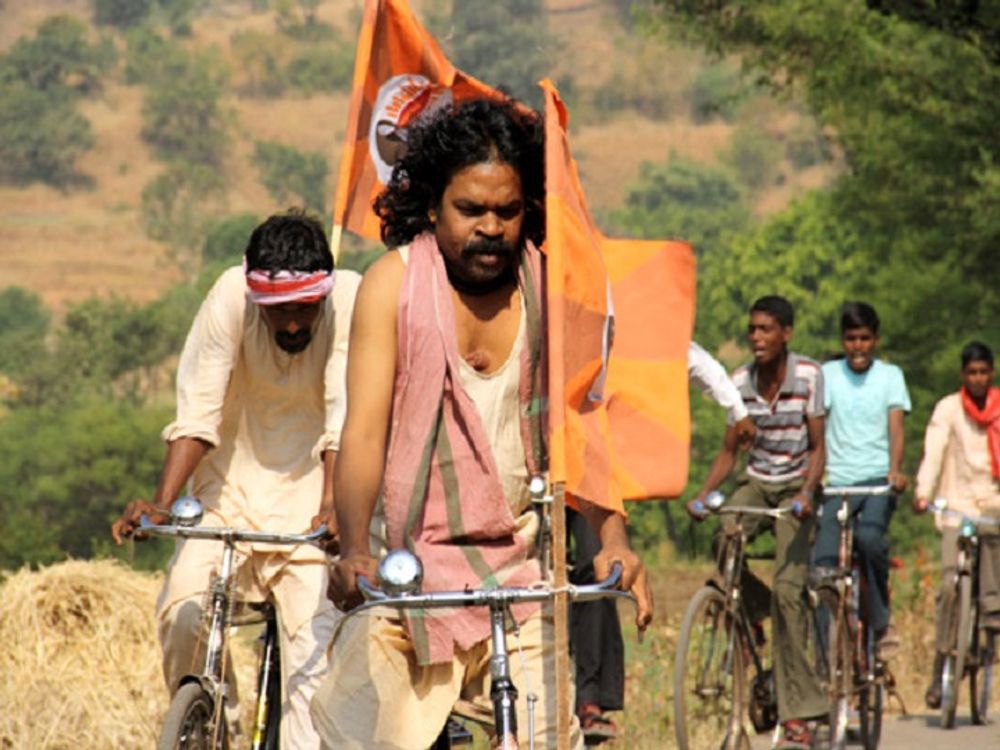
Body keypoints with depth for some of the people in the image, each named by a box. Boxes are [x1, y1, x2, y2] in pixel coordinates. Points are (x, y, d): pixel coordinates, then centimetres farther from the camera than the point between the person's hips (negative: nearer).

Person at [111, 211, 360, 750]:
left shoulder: (349, 300, -18)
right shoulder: (230, 298, -17)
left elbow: (344, 420, -23)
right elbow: (196, 413, -20)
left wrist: (333, 505, -37)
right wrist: (161, 502, -31)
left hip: (311, 491, -1)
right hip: (233, 488, 1)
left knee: (315, 643, -16)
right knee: (183, 615, -17)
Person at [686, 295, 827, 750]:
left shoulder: (809, 376, -11)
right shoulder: (741, 382, 0)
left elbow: (817, 447, -9)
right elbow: (729, 450, 5)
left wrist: (806, 493, -26)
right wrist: (703, 495, -11)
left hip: (794, 489, -3)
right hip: (756, 483, 3)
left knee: (788, 589, -16)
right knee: (725, 545, -30)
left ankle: (797, 713, -14)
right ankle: (752, 611, 3)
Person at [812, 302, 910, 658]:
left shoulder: (890, 375, 9)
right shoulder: (828, 375, 8)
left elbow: (895, 427, -2)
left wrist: (895, 469, -21)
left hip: (877, 481, -1)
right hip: (836, 482, 1)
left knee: (869, 537, -31)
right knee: (822, 565, -12)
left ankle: (880, 625, -15)